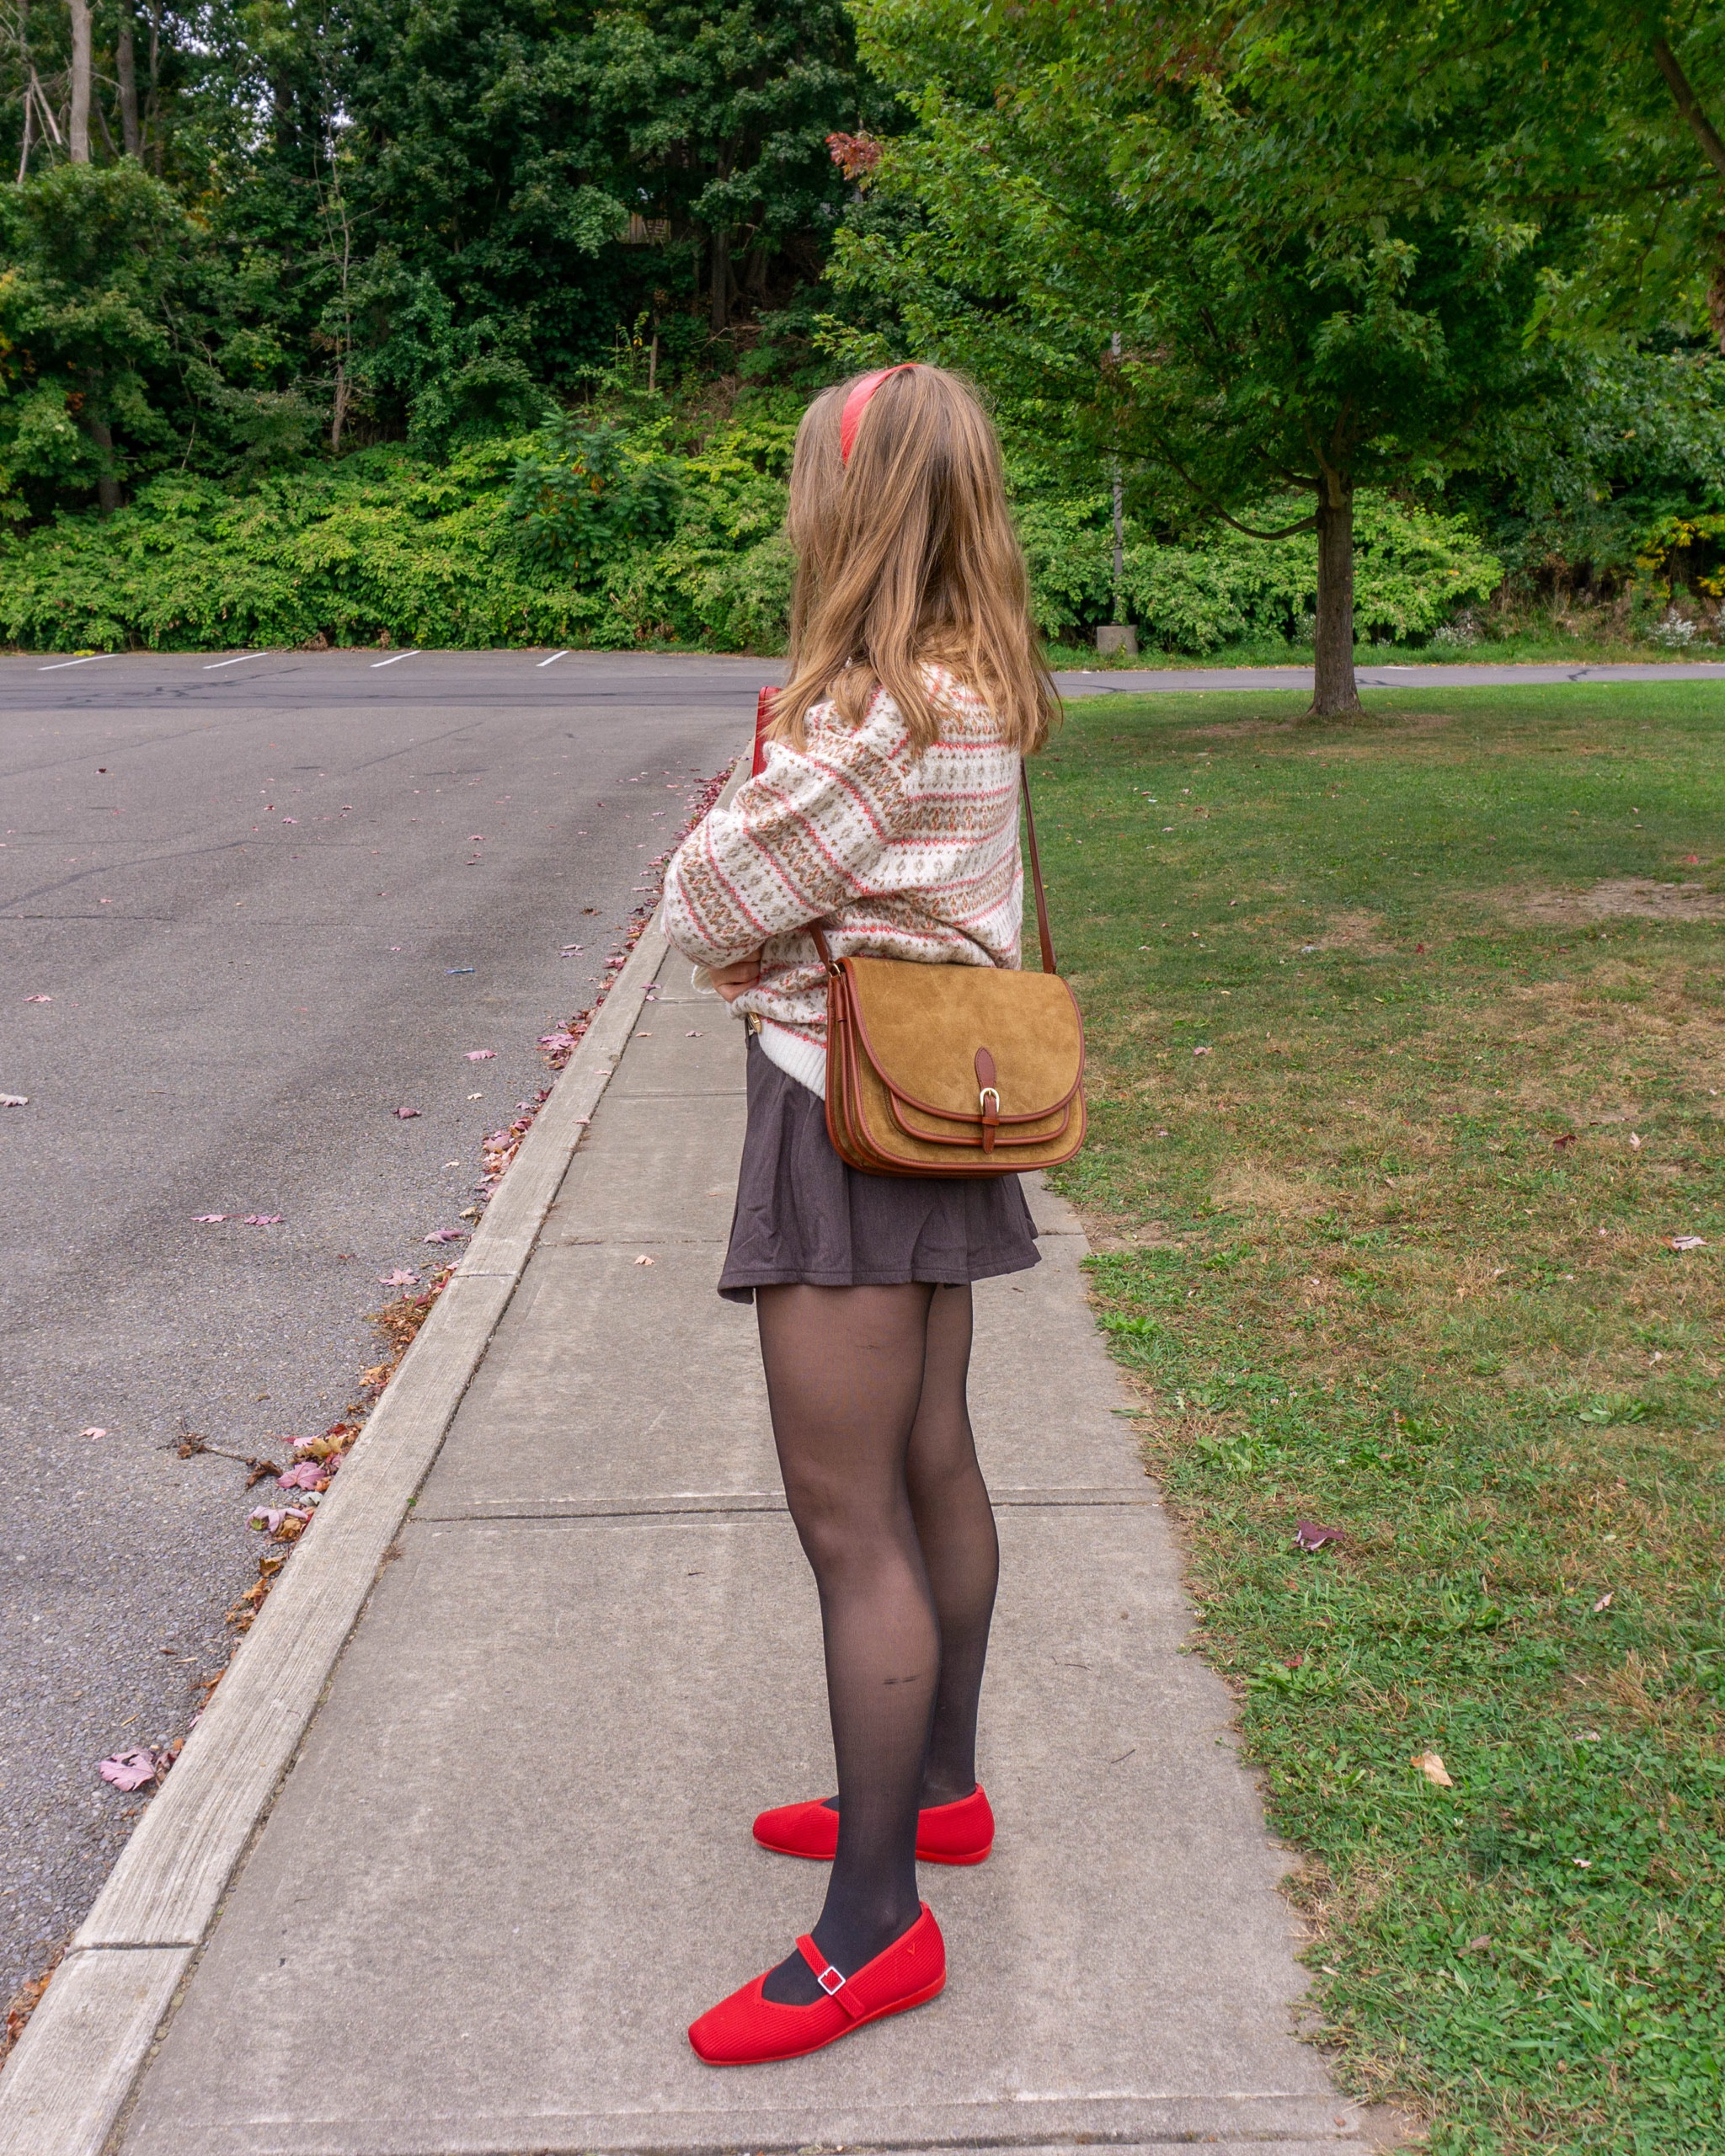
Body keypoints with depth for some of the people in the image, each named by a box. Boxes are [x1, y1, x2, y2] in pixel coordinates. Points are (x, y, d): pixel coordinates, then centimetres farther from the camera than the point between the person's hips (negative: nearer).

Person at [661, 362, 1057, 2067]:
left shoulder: (883, 715, -23)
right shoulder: (977, 692, 8)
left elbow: (704, 905, -16)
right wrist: (790, 937, -2)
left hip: (853, 1125, -10)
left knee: (848, 1518, -2)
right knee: (930, 1470, 19)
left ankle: (877, 1922, 10)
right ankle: (938, 1787, 36)